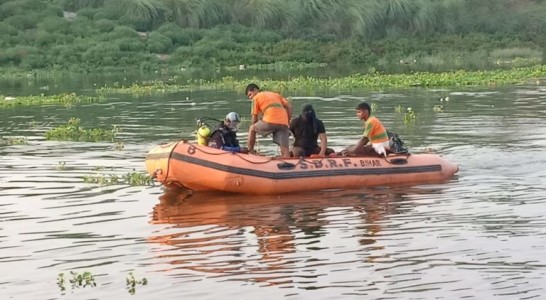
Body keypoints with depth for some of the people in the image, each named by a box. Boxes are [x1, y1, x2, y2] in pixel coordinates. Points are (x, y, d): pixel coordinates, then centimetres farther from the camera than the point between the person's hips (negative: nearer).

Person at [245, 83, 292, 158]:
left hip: (270, 121, -4)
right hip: (284, 123, 4)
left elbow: (254, 119, 14)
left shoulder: (256, 98, 16)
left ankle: (250, 151, 16)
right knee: (284, 147, 5)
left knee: (252, 129, 20)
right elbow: (289, 106, 20)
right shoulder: (275, 94, 31)